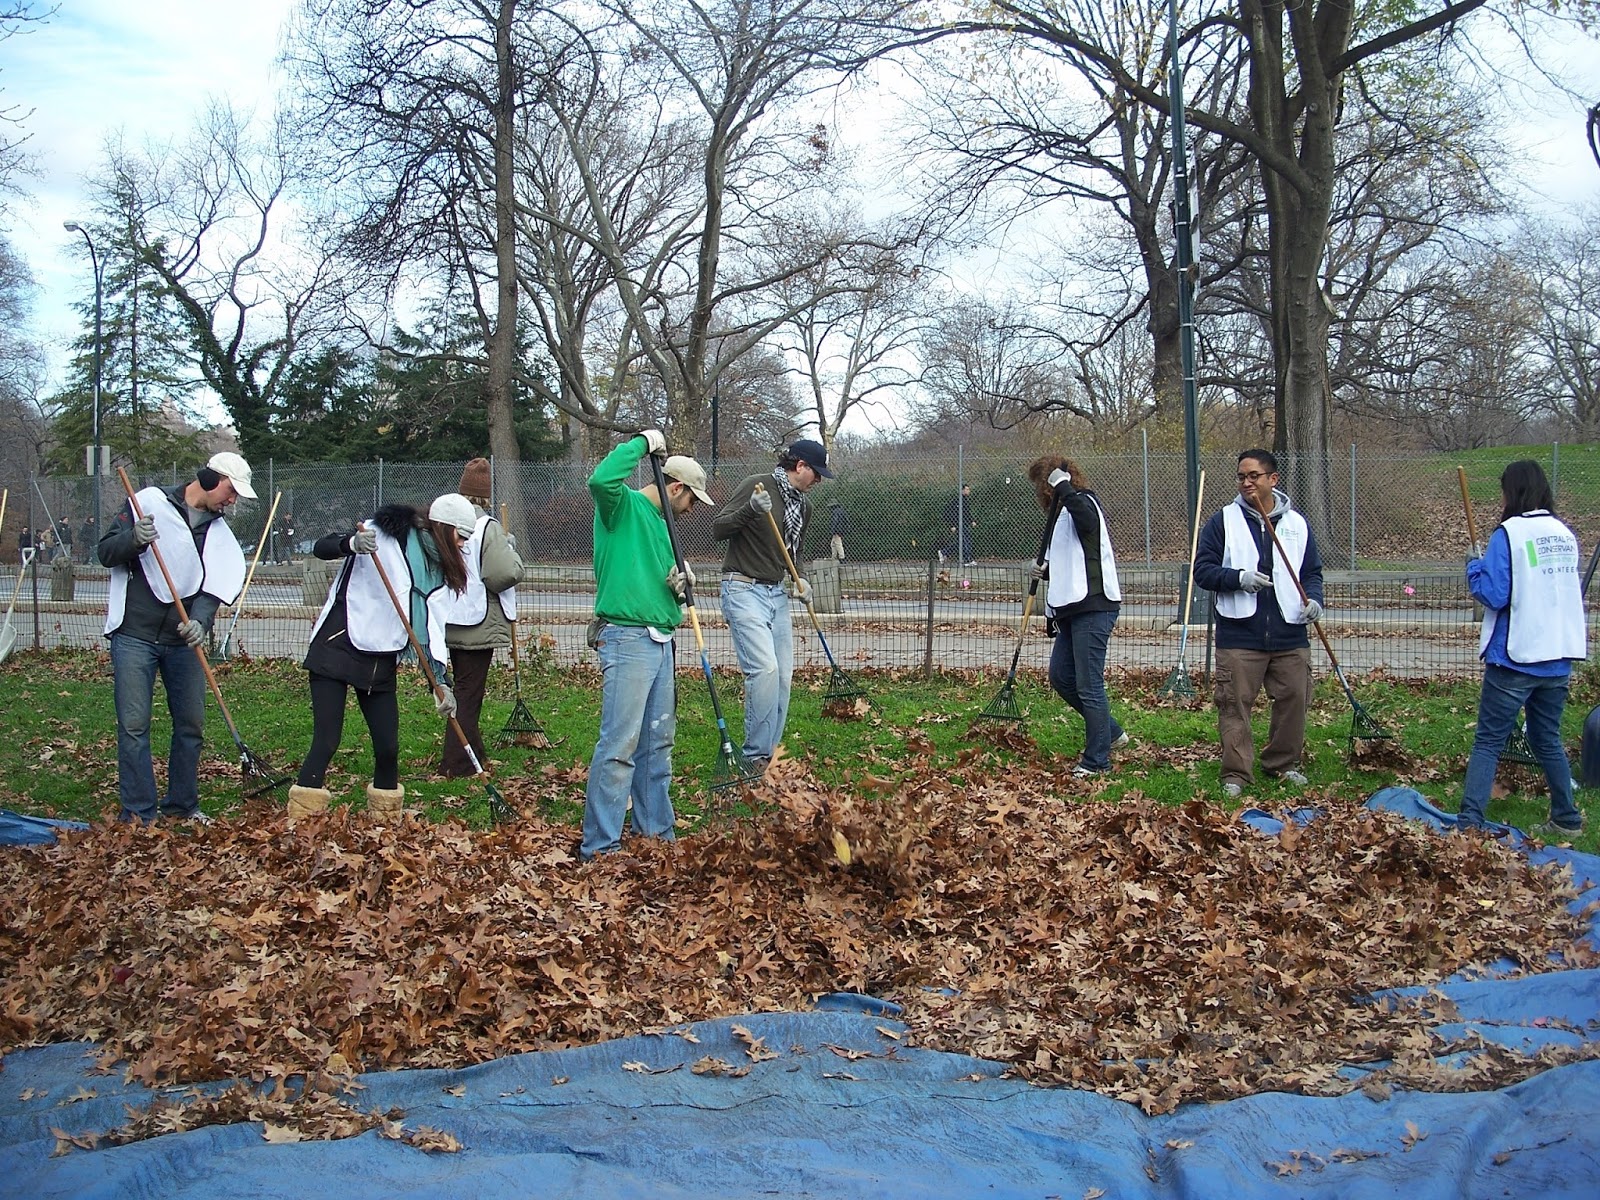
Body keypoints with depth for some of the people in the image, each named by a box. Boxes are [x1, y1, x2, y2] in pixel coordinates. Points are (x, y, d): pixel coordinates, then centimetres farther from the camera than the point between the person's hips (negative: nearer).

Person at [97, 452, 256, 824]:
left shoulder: (220, 533, 10)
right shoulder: (150, 503, -3)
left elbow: (214, 586, -1)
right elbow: (105, 553, -4)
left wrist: (200, 621, -20)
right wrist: (134, 539, -25)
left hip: (184, 640, 5)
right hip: (135, 636, -5)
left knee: (191, 724, 9)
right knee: (134, 726, -5)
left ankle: (182, 805, 23)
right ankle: (138, 814, 0)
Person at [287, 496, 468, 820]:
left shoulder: (437, 568, 13)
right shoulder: (386, 532, -7)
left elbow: (431, 624, 10)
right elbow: (322, 548, -12)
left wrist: (440, 678, -1)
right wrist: (352, 543, -35)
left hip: (381, 662, 7)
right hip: (338, 647, -7)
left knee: (388, 746, 5)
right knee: (327, 741, -10)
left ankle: (385, 815, 21)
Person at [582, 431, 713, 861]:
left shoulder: (660, 522, 21)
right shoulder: (623, 505, -5)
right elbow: (600, 479, -28)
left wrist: (679, 585, 4)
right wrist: (643, 443, -16)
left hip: (660, 642, 10)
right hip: (626, 639, -10)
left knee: (657, 742, 14)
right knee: (620, 743, -11)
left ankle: (656, 832, 24)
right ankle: (599, 845, -8)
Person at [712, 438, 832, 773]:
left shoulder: (803, 505, 12)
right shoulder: (755, 485, -10)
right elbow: (718, 529, -13)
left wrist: (798, 578, 7)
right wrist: (750, 509, -29)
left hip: (777, 594, 8)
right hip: (744, 591, -8)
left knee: (783, 675, 1)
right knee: (765, 668, -19)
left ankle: (770, 752, 11)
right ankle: (756, 756, -9)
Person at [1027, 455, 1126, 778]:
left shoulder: (1084, 502, -10)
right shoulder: (1063, 512, 20)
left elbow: (1086, 515, -38)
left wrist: (1062, 486, -26)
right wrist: (1049, 571, 10)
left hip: (1093, 608, -11)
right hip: (1073, 609, 11)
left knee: (1089, 685, -6)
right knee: (1061, 677, 14)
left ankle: (1097, 761, 3)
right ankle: (1111, 733, 26)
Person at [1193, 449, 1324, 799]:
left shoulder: (1297, 524, 10)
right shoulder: (1223, 521, 2)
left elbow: (1313, 572, 15)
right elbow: (1202, 569, 0)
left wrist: (1314, 599, -5)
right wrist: (1238, 578, -16)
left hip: (1289, 635, 3)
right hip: (1239, 635, -2)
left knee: (1294, 700, 8)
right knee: (1234, 704, -3)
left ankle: (1283, 763, 27)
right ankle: (1236, 773, 6)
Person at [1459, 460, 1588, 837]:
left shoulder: (1510, 533, -12)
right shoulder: (1565, 535, 8)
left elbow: (1493, 594, -17)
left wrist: (1475, 565, 0)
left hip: (1516, 657, -6)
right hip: (1559, 657, 6)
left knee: (1488, 742, -2)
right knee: (1548, 741, 19)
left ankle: (1470, 821, -8)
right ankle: (1567, 820, 26)